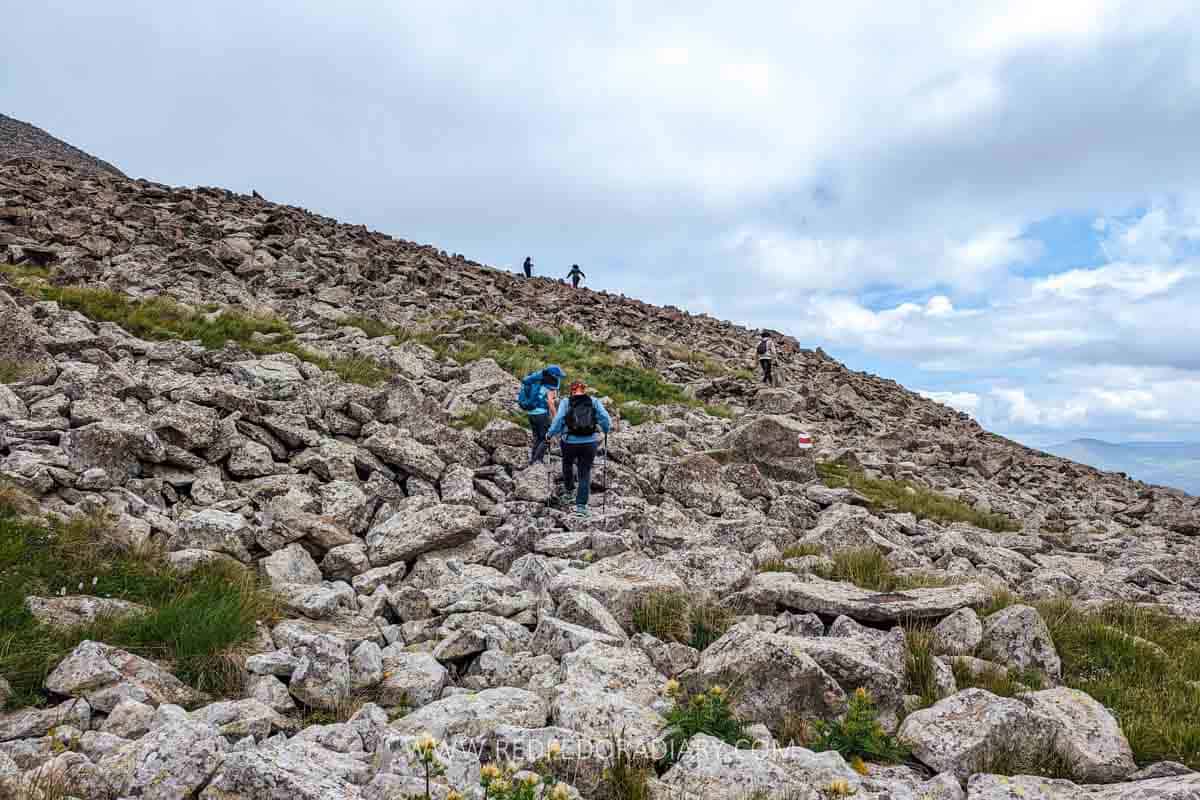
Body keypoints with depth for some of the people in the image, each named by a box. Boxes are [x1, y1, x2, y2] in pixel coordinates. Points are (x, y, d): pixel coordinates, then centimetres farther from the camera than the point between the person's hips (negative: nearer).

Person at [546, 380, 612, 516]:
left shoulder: (565, 403, -2)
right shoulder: (594, 402, 2)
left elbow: (558, 420, -10)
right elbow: (605, 418, -3)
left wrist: (550, 434, 3)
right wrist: (606, 430, 16)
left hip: (570, 442, 0)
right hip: (590, 443, 1)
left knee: (567, 464, 30)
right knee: (585, 473, 10)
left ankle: (568, 491, 39)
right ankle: (581, 505, 6)